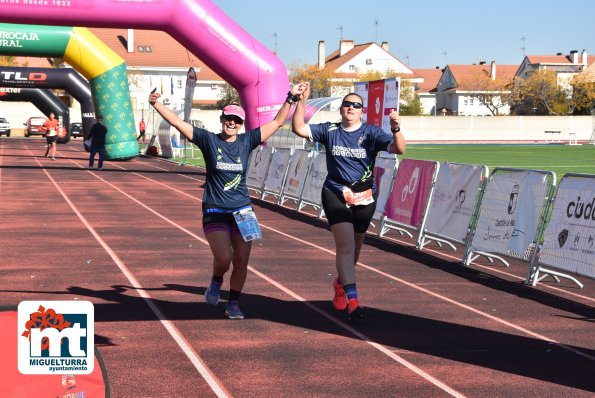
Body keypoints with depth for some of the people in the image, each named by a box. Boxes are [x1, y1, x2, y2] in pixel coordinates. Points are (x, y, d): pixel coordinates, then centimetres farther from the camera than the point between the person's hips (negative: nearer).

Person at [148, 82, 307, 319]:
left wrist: (291, 98, 6)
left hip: (242, 210, 3)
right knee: (223, 259, -17)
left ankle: (233, 304, 19)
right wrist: (156, 104, -15)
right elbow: (177, 122, -5)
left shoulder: (247, 141, 5)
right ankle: (216, 281, 18)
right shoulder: (209, 140, -1)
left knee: (241, 262, 2)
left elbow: (277, 123, 10)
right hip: (214, 211, -3)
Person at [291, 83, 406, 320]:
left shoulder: (371, 133, -2)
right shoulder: (329, 131, 3)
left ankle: (341, 286, 41)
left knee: (354, 248, 13)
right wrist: (302, 101, -12)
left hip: (364, 196, 1)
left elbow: (398, 149, -14)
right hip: (335, 194, -1)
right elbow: (299, 128, -3)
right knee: (346, 244, -17)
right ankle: (352, 300, -19)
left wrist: (396, 129, -33)